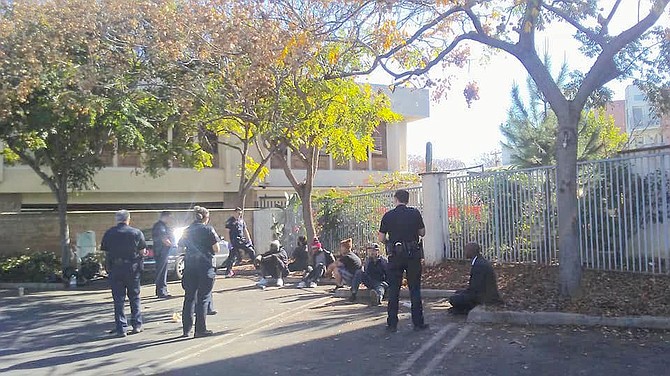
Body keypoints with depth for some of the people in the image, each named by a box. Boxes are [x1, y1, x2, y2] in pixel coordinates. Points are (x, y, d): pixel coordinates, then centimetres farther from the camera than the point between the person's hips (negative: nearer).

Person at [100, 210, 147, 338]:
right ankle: (137, 325, 15)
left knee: (118, 299, 5)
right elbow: (142, 252, -3)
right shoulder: (136, 233, -3)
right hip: (133, 269, 0)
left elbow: (105, 251, -1)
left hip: (115, 269, 1)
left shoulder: (109, 233, 1)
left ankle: (121, 328, 4)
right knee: (134, 297, 13)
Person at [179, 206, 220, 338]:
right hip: (205, 266, -5)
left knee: (189, 297, 12)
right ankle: (200, 329, 3)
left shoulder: (187, 230, 8)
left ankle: (186, 329, 16)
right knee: (203, 298, 1)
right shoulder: (208, 229, -7)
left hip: (189, 266, 5)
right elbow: (216, 249, -10)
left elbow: (180, 246, 14)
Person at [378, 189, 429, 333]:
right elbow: (422, 232, 4)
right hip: (413, 255, 0)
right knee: (415, 289, 8)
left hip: (395, 256, 0)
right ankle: (418, 322, 10)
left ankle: (392, 324, 8)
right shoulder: (415, 213, -1)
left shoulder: (388, 215, -1)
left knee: (393, 290, 6)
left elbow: (381, 238, 0)